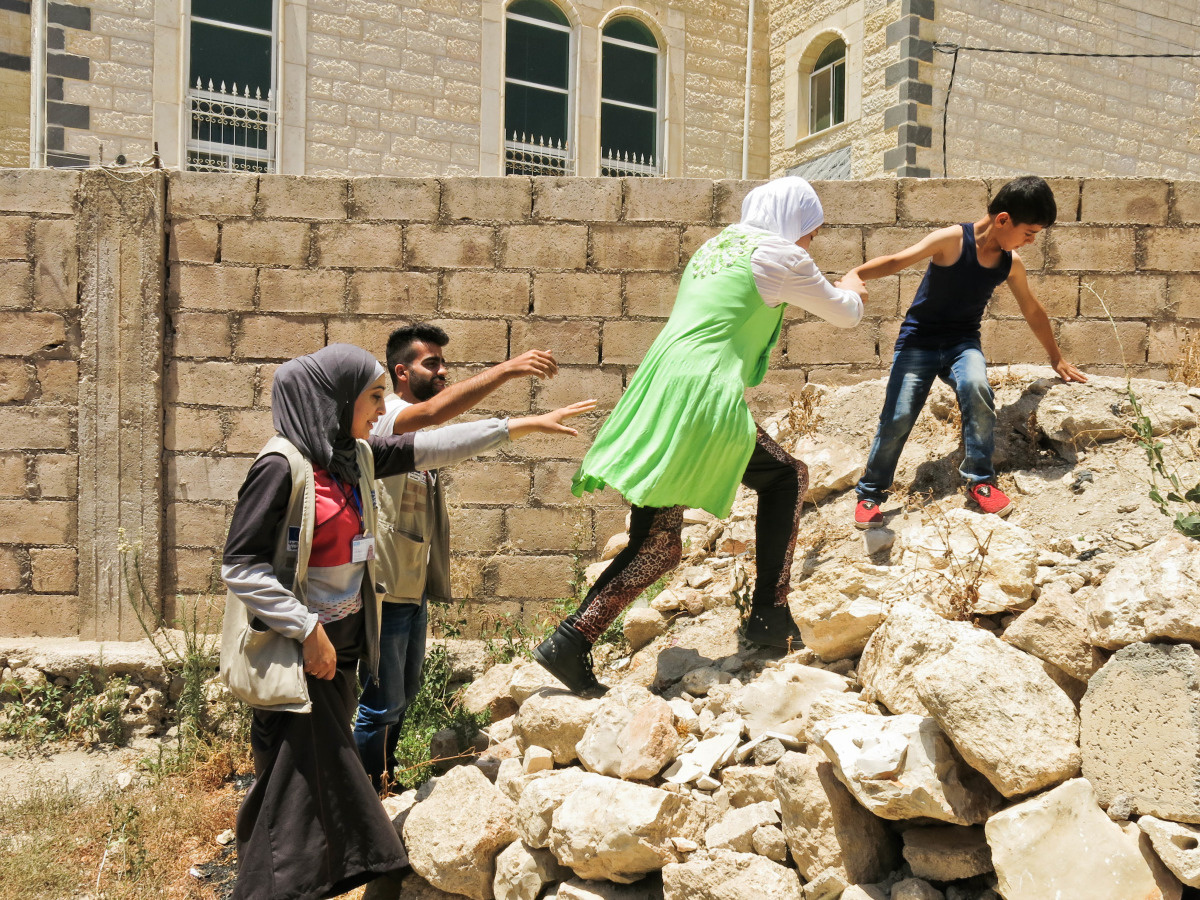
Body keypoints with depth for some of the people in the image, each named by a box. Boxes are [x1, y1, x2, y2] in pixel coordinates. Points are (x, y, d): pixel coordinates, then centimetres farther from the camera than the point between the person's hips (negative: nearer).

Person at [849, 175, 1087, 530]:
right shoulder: (953, 240, -14)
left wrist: (1057, 358, 28)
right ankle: (870, 493, 9)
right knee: (898, 417, -14)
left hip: (963, 343, 3)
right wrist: (855, 275, -43)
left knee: (976, 388, -30)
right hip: (919, 341, -3)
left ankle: (980, 480, -16)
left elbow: (1033, 311, 17)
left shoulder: (1011, 263, 3)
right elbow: (897, 261, -24)